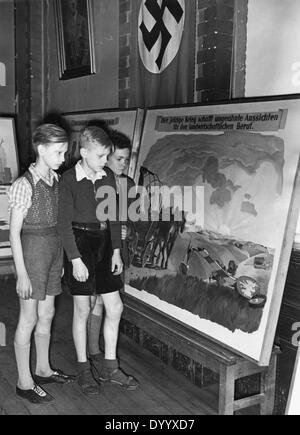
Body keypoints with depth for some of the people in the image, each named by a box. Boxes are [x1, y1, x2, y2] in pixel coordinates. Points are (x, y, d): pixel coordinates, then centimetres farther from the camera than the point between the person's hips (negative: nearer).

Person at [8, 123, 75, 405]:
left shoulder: (55, 180, 5)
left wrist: (61, 258, 12)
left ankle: (43, 369, 34)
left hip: (54, 248, 7)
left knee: (47, 314, 17)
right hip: (32, 249, -7)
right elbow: (14, 232, -15)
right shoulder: (24, 185, -16)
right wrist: (22, 274, -16)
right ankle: (24, 382, 17)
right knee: (29, 319, 3)